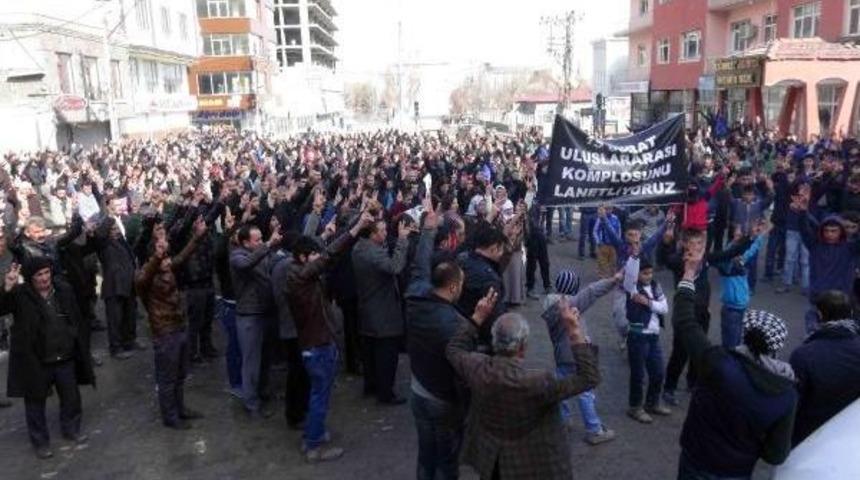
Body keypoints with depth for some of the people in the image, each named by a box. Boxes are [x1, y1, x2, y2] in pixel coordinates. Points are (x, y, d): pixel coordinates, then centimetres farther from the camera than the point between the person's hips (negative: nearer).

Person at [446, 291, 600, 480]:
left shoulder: (478, 370, -21)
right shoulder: (539, 384, -34)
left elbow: (454, 350, 1)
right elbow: (589, 378, -25)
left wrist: (478, 317, -1)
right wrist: (575, 331, -28)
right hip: (533, 465, -3)